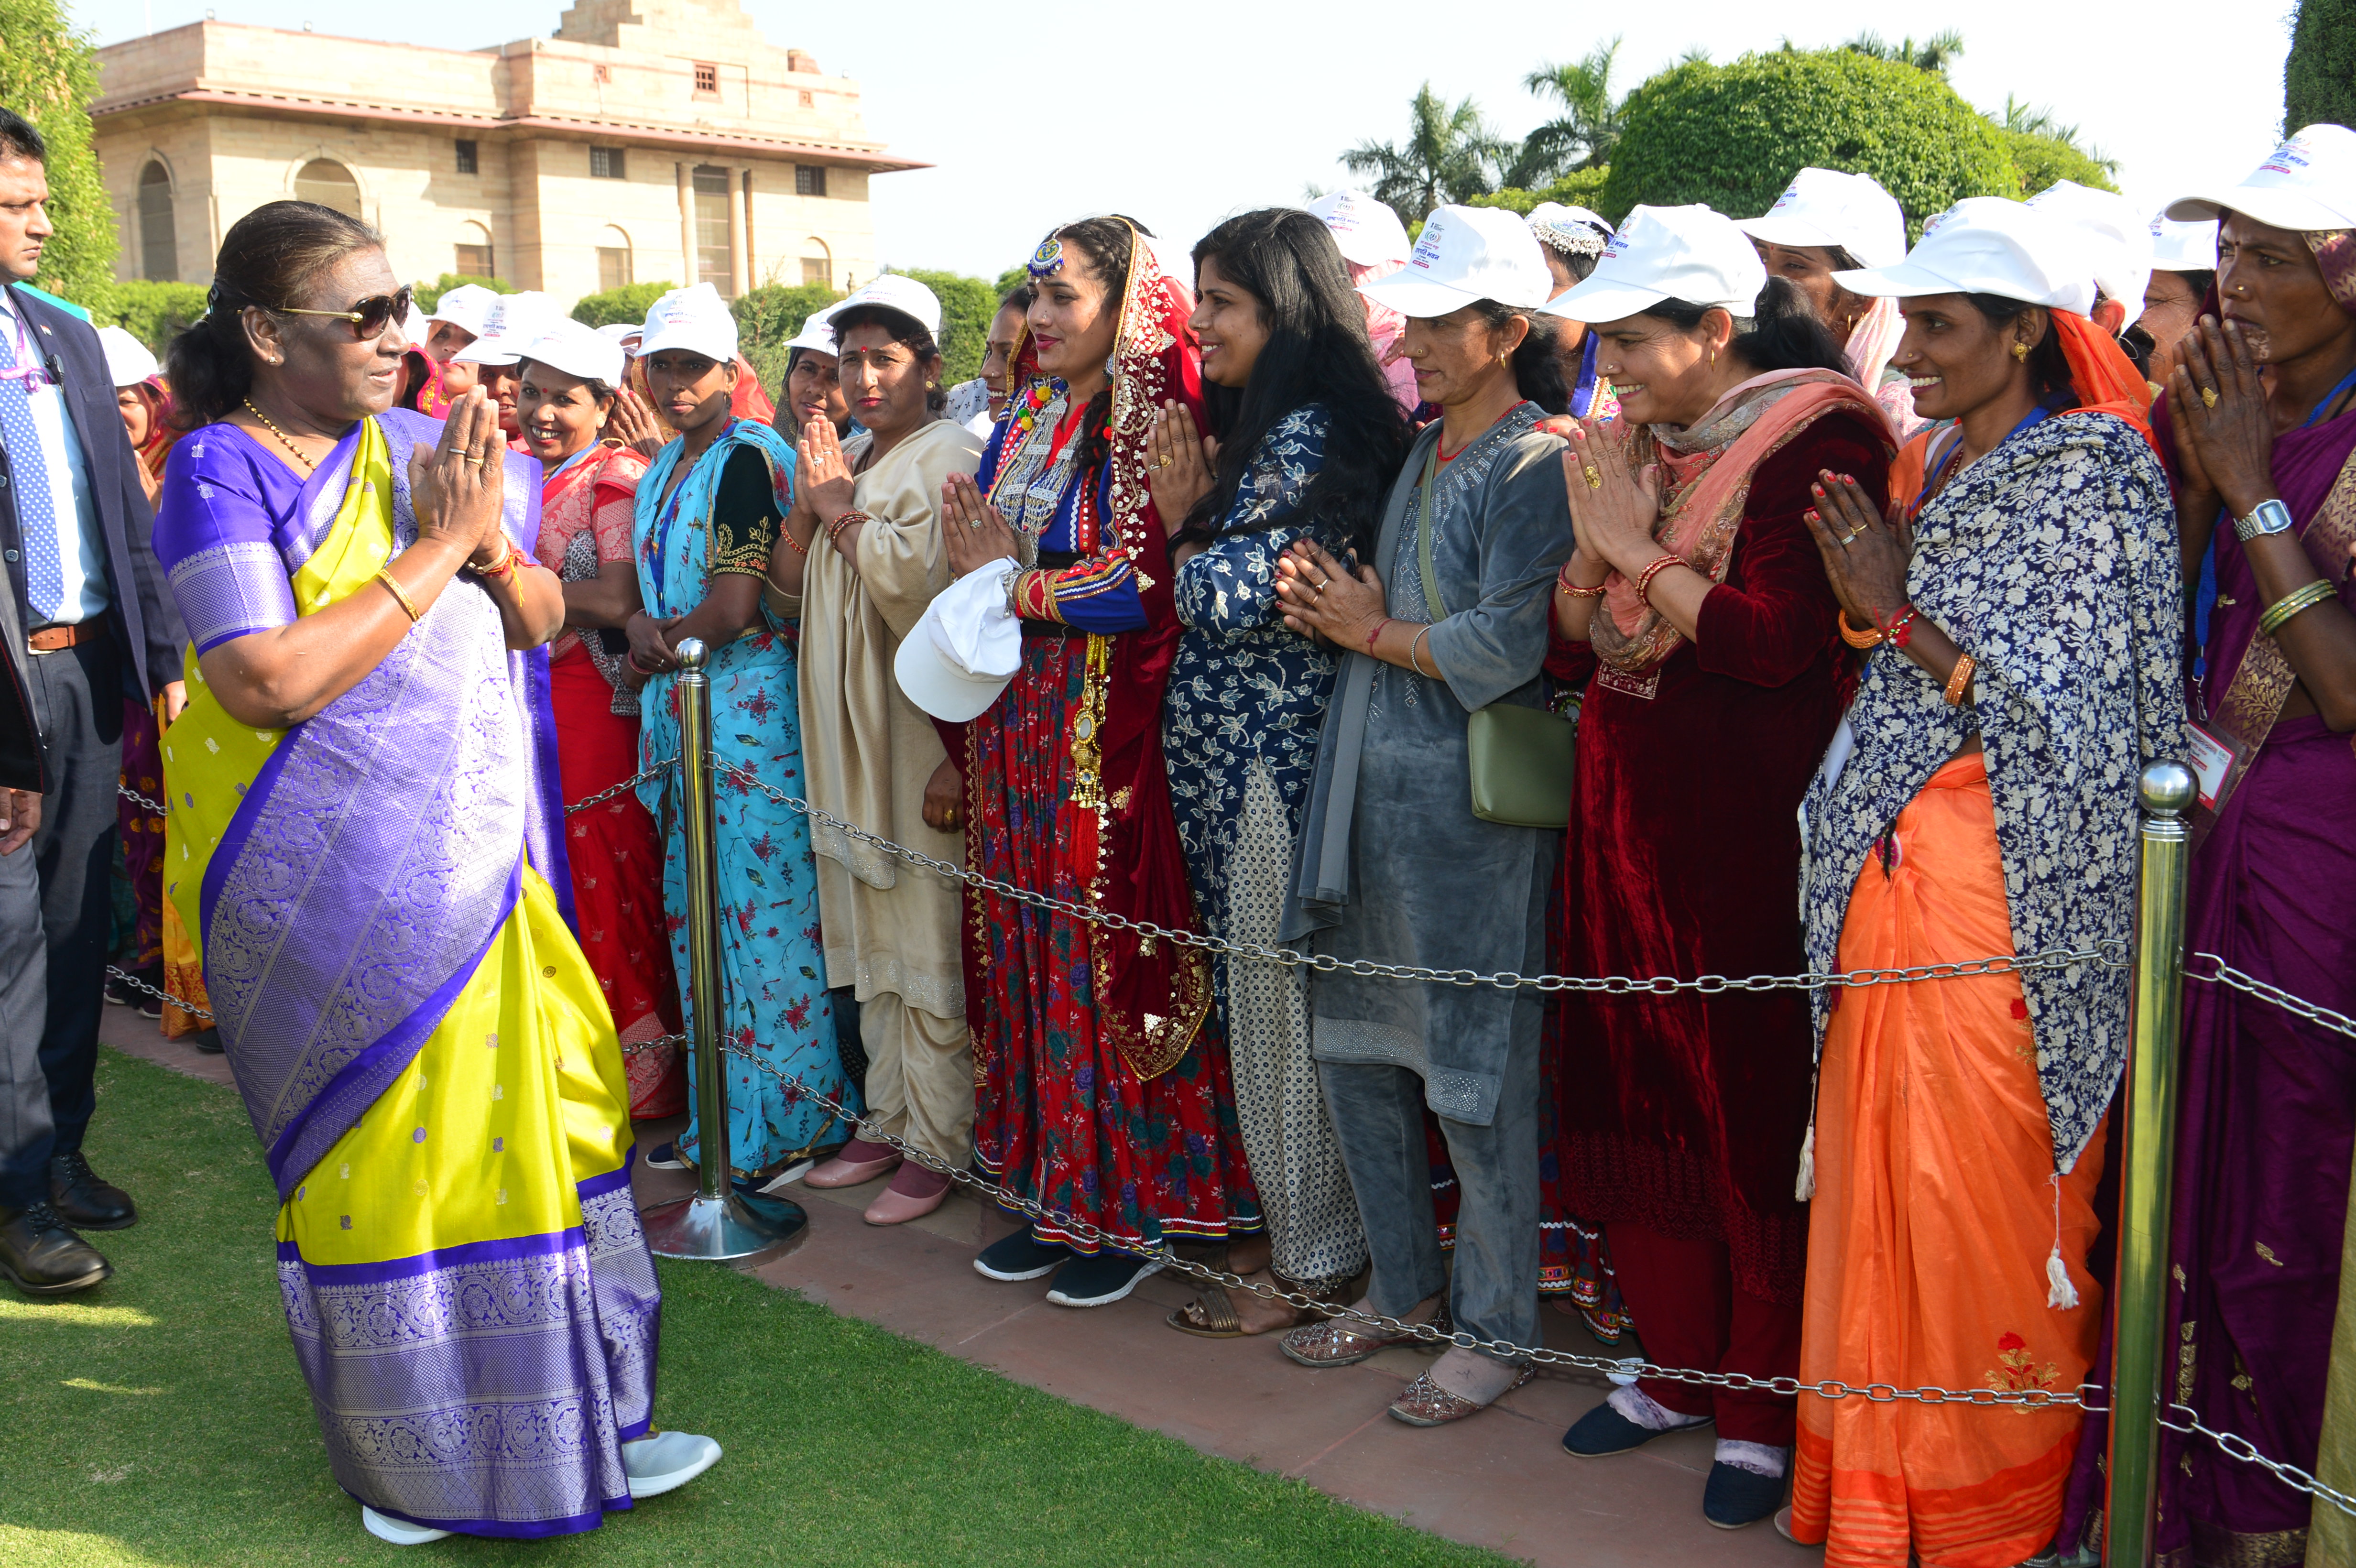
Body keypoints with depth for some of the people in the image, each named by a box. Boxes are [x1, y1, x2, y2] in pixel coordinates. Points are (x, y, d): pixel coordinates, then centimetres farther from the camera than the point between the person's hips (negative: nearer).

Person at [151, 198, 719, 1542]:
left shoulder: (418, 447, 7)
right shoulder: (221, 470, -11)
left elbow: (541, 622, 8)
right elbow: (267, 682, -23)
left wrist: (491, 538, -13)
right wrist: (435, 550, -19)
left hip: (475, 864, 6)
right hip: (338, 893, -6)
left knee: (548, 1114, 10)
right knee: (388, 1156, 5)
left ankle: (569, 1424, 27)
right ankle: (425, 1471, 24)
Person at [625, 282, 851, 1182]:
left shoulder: (750, 457, -11)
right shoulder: (662, 471, 16)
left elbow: (735, 609, -18)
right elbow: (650, 585, 18)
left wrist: (662, 642, -2)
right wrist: (641, 626, -5)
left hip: (751, 709, -9)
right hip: (677, 711, 9)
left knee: (763, 914, -3)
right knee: (699, 911, 13)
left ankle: (788, 1122, 9)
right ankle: (721, 1116, 24)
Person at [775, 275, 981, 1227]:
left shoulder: (950, 460, -9)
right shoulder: (850, 458, 17)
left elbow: (914, 582, -21)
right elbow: (788, 577, 12)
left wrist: (840, 506, -10)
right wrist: (811, 496, -4)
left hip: (920, 734, -8)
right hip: (847, 737, 9)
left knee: (930, 948, -2)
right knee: (872, 949, 15)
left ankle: (938, 1145, 7)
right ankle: (890, 1121, 26)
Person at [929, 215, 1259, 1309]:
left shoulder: (1150, 422, -9)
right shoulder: (1025, 419, 15)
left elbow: (1142, 584, -17)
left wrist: (1014, 581, -8)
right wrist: (980, 569, -2)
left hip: (1104, 740, -8)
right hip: (1016, 728, 8)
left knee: (1107, 961, -2)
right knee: (1026, 956, 10)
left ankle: (1136, 1211, 11)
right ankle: (1061, 1198, 21)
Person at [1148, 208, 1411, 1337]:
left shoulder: (1308, 437, -16)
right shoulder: (1264, 427, 15)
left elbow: (1227, 600, -20)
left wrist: (1185, 517, -4)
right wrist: (1199, 508, 2)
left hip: (1272, 760, -10)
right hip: (1235, 756, 10)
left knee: (1279, 1005, 1)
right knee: (1261, 1001, 16)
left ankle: (1314, 1264, 15)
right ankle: (1294, 1227, 30)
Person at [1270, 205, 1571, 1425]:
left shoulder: (1538, 462, -11)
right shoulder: (1418, 452, 16)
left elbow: (1506, 647, -21)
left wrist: (1372, 632, -7)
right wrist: (1324, 598, 0)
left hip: (1469, 798, -9)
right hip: (1369, 777, 9)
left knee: (1474, 1074, 0)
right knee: (1351, 1047, 14)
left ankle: (1497, 1331, 17)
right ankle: (1403, 1288, 31)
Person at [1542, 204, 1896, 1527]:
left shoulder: (1818, 439, -10)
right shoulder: (1643, 440, 12)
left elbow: (1776, 639, -21)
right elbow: (1574, 631, 11)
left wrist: (1640, 548, -13)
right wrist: (1592, 541, -7)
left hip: (1751, 824, -7)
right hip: (1630, 811, 7)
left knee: (1753, 1108, 1)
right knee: (1632, 1093, 12)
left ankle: (1766, 1408, 18)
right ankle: (1681, 1366, 29)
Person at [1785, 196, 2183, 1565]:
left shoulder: (2098, 473, -7)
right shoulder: (1942, 475, 16)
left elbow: (2075, 705, -14)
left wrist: (1898, 619, -13)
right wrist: (1884, 607, 2)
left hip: (2010, 892, -7)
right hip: (1894, 882, 7)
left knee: (1988, 1211, 0)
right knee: (1883, 1185, 10)